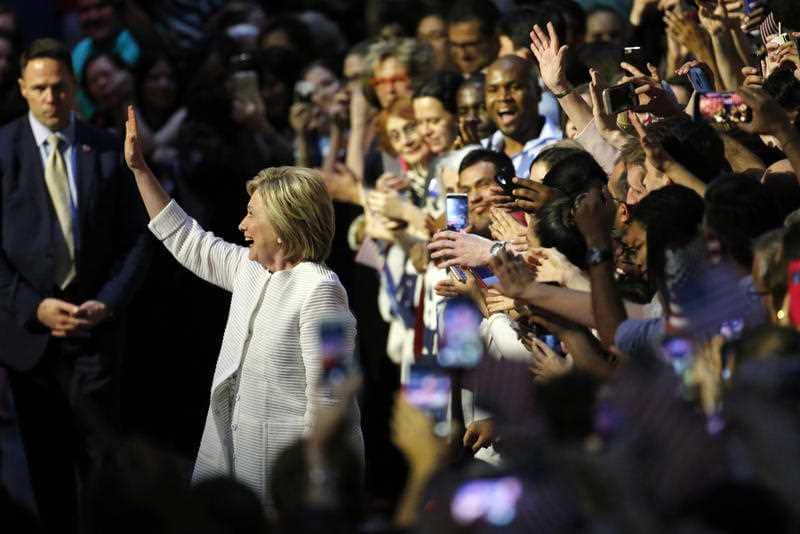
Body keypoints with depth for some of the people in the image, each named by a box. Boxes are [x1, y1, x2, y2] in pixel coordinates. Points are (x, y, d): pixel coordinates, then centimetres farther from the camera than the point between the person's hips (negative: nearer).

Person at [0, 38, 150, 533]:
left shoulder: (107, 150, 3)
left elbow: (136, 238, 4)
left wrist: (108, 302, -9)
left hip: (95, 325, 0)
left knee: (100, 453, -2)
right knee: (46, 458, 9)